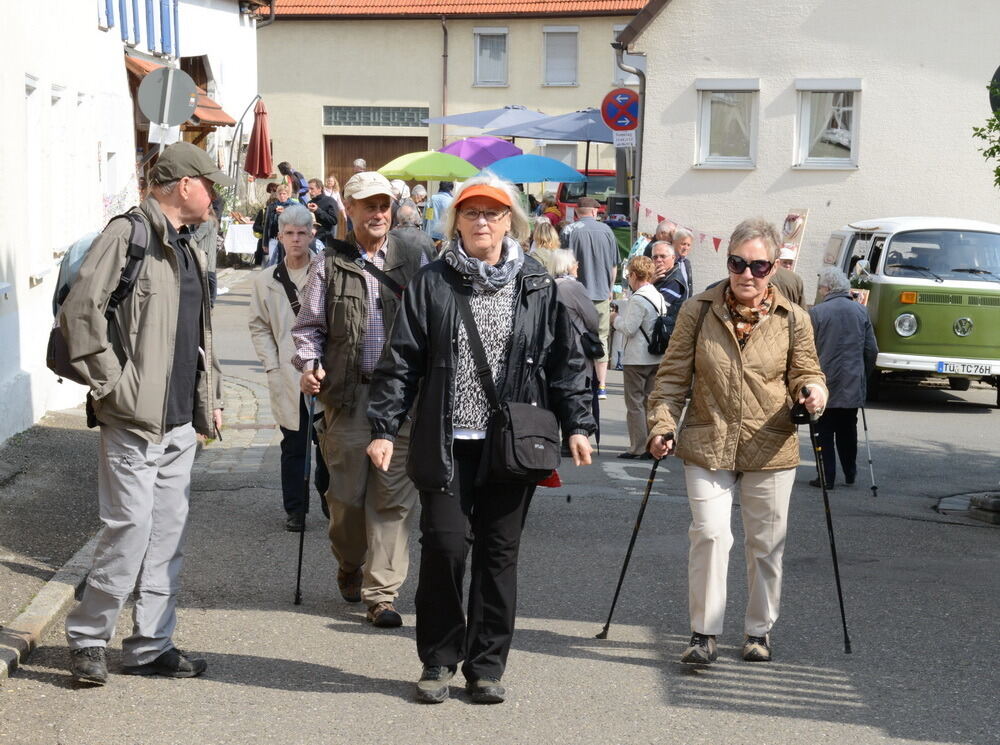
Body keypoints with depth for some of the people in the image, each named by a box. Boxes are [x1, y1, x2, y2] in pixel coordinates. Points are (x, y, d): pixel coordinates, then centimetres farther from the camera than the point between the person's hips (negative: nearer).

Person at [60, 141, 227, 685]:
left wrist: (209, 397, 20)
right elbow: (79, 312, -18)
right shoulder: (127, 236, -10)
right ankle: (86, 638, 9)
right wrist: (111, 385, -16)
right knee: (131, 531, -7)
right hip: (136, 419, -8)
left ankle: (150, 646, 19)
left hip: (181, 420, 9)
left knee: (168, 535, 10)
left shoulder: (185, 246, 18)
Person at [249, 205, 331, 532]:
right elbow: (259, 327, 11)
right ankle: (295, 509, 16)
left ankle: (327, 492, 29)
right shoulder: (266, 281, 6)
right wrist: (272, 366, 1)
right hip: (287, 378, 1)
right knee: (294, 445, 5)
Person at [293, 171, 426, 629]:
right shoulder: (329, 264, 7)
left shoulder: (414, 260, 11)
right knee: (348, 492, 5)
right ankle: (350, 569, 32)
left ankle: (381, 593, 0)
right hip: (348, 394, 0)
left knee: (393, 495, -5)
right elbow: (308, 325, 9)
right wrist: (308, 364, -8)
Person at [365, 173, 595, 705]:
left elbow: (565, 362, 10)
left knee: (499, 552, 5)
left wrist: (576, 425, 3)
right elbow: (402, 361, 2)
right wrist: (384, 427, -4)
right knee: (444, 544, -6)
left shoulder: (536, 287, 7)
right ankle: (438, 660, 11)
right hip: (447, 443, -1)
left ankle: (486, 666, 17)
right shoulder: (431, 284, 4)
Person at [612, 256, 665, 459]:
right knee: (651, 401, 13)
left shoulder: (637, 300, -17)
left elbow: (629, 328, -20)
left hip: (637, 359, -8)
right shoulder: (659, 297, 8)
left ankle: (638, 447, -1)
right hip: (656, 357, 8)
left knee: (635, 402, -1)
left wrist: (616, 319, 0)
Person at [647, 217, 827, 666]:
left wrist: (812, 392, -15)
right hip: (707, 446, -1)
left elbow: (805, 372, 8)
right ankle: (703, 632, 1)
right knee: (710, 534, -12)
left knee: (766, 543, 10)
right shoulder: (697, 312, -1)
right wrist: (662, 426, -7)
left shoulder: (792, 320, 0)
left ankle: (759, 630, 27)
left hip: (770, 451, 1)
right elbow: (673, 376, 3)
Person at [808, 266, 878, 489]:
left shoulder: (816, 312, -10)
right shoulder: (861, 311, 4)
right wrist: (864, 375, 19)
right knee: (848, 430, 16)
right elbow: (872, 350, 7)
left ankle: (827, 477, 2)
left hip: (825, 385, -4)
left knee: (824, 432, 4)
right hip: (853, 385, 4)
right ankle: (850, 474, 23)